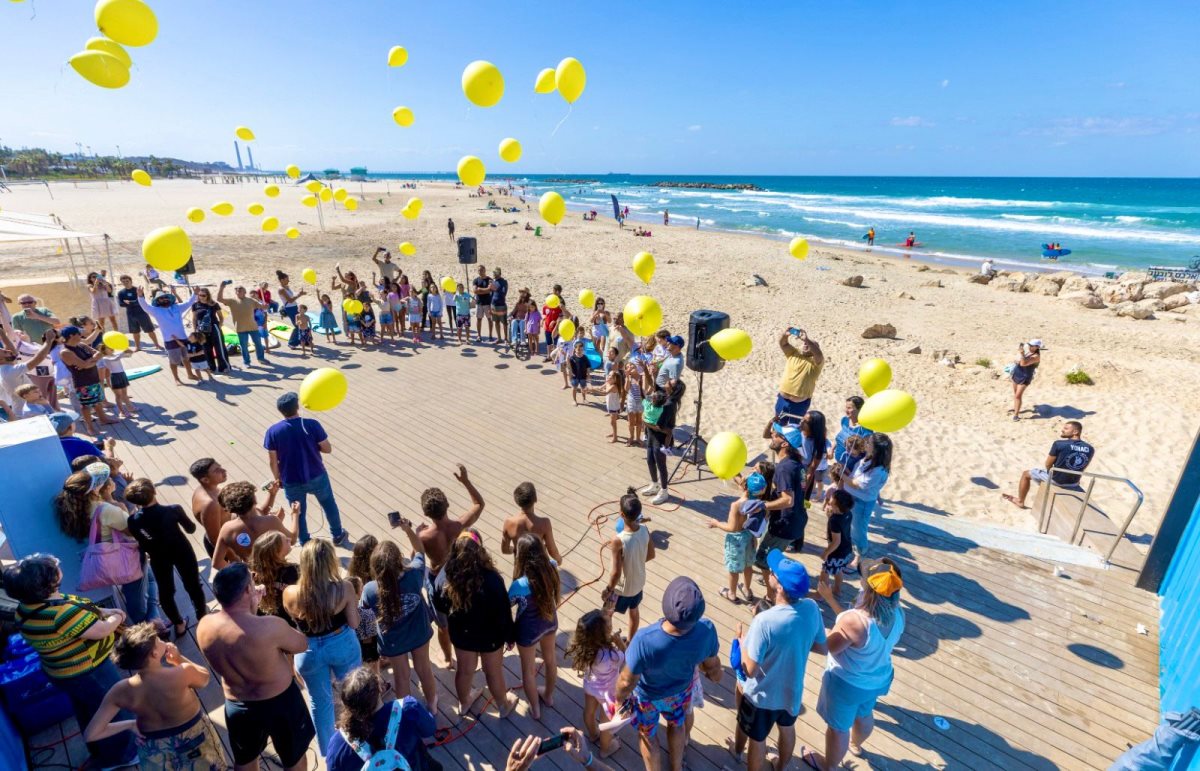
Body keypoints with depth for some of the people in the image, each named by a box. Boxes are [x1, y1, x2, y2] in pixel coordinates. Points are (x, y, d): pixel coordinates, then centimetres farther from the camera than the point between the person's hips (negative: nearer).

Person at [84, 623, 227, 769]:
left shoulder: (121, 692, -25)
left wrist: (129, 724, -4)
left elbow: (90, 734, -16)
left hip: (156, 750, 3)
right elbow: (205, 677, -12)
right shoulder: (183, 673, -35)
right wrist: (179, 659, -10)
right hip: (194, 737, -2)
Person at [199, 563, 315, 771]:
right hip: (280, 703, -4)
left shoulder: (204, 627, -18)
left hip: (237, 706, 4)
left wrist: (249, 611, 1)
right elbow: (302, 645, -13)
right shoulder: (270, 626, -33)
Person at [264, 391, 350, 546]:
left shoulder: (273, 431, -13)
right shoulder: (312, 425, -18)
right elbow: (327, 449, -10)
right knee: (329, 505, 24)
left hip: (292, 482, 1)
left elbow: (273, 461, -6)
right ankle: (338, 536, 41)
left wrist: (278, 479, 10)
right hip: (317, 477, 0)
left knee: (299, 513, 21)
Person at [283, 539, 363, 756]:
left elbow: (295, 620, -3)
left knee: (319, 702, 26)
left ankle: (327, 749, 49)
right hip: (342, 646, 0)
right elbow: (354, 623, -15)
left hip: (309, 651, 0)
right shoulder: (345, 588, -27)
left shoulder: (290, 594, -25)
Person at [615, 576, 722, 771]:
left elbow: (627, 682, -29)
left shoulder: (645, 641, -47)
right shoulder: (706, 630, -36)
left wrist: (619, 698, -6)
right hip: (681, 688, 3)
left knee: (647, 735, 28)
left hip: (648, 695, -3)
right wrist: (714, 674, 11)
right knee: (676, 724, 35)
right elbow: (712, 664, -13)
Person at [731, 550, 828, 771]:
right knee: (787, 729, 33)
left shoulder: (764, 621, -37)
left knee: (757, 740, 21)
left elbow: (750, 670, -28)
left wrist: (742, 641, -12)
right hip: (793, 690, 6)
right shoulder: (812, 608, -19)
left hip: (762, 696, -6)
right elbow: (823, 648, -2)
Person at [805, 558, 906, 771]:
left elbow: (828, 647, -24)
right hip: (878, 679, 6)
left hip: (847, 684, -6)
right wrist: (830, 599, -2)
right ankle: (856, 745, 65)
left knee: (837, 727, 21)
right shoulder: (897, 614, -17)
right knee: (864, 714, 36)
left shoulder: (856, 620, -40)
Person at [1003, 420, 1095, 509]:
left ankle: (1020, 502, 30)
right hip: (1073, 484, 5)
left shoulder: (1059, 444, -21)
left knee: (1026, 474, 19)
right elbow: (1083, 469, 7)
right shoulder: (1090, 449, -7)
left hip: (1055, 480, -5)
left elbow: (1048, 465, -12)